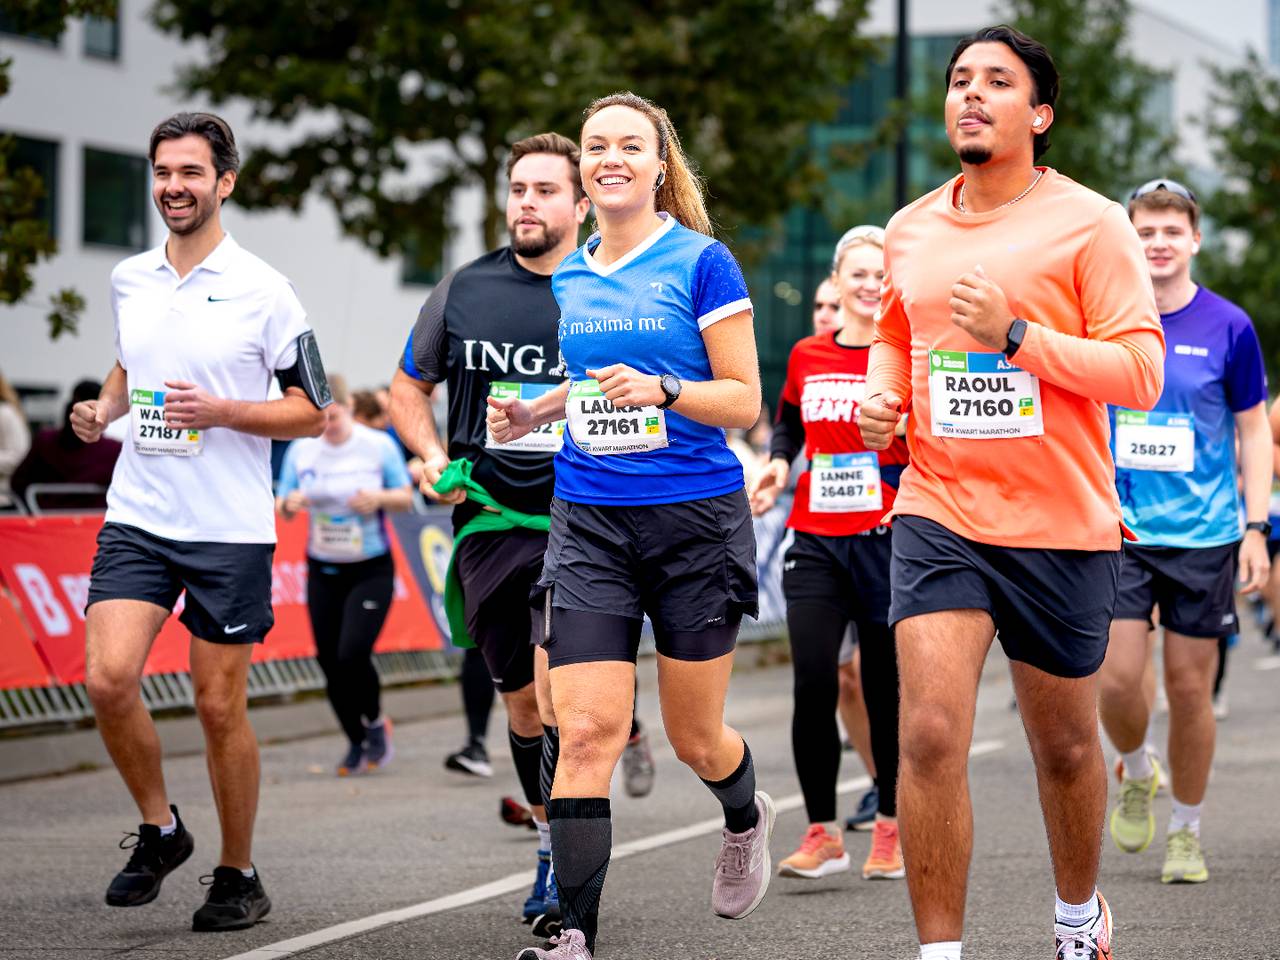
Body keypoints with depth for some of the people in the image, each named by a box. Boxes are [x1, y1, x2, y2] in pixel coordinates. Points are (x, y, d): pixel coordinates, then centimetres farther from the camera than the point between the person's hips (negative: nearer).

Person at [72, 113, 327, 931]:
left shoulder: (264, 291, -5)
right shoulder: (128, 281, 9)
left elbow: (312, 410, -2)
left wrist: (220, 412, -16)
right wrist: (104, 409, 5)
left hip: (230, 529, -4)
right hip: (136, 518, 4)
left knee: (221, 707, 1)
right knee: (109, 678, -13)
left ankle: (240, 876, 18)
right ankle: (159, 828, 10)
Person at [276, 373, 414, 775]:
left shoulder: (379, 446, -6)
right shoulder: (301, 450, 1)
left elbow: (406, 498, 1)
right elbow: (282, 507, 7)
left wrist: (379, 498, -20)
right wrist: (290, 503, -17)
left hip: (371, 571, -3)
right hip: (323, 571, 3)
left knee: (353, 654, -18)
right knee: (330, 663, 1)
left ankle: (375, 723, 9)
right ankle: (356, 742, 22)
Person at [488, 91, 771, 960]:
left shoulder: (702, 262, -6)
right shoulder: (568, 277, 11)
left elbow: (744, 400, -7)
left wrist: (661, 390, -23)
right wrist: (532, 412, 7)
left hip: (695, 521, -3)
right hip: (590, 525, 4)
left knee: (694, 737, 10)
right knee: (586, 731, -10)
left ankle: (747, 819, 44)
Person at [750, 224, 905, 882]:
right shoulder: (806, 357, 9)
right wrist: (777, 465, 7)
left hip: (887, 539, -2)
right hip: (816, 541, 3)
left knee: (885, 690, 4)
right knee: (813, 687, -7)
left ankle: (890, 828, 19)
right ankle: (822, 835, 3)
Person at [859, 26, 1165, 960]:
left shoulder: (1091, 224, -6)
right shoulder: (911, 230, 8)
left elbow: (1141, 373, -13)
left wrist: (1017, 337, -22)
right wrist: (881, 394, 6)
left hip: (1062, 529, -2)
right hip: (939, 515, 2)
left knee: (1065, 745, 13)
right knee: (930, 735, -13)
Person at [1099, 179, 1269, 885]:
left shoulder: (1229, 327, -2)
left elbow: (1253, 432, 4)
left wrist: (1256, 527, -3)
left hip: (1204, 535, -1)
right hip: (1120, 530, 1)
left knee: (1190, 689, 2)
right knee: (1116, 679, -9)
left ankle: (1186, 831, 19)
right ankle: (1136, 775, 23)